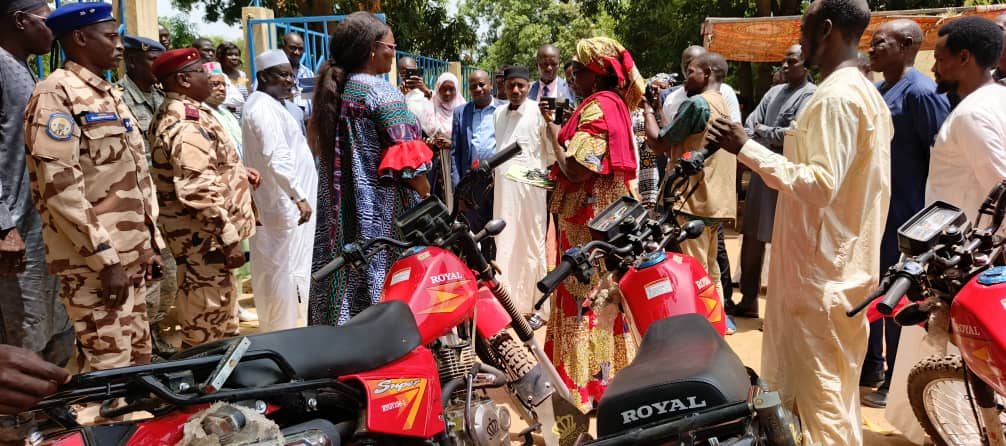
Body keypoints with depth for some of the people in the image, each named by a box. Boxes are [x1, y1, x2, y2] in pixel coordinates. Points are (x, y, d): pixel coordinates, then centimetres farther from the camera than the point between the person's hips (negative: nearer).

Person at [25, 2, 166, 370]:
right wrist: (105, 257, -20)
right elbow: (59, 186, -19)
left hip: (130, 255, 9)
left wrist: (152, 243, 15)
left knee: (138, 360, 14)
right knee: (110, 370, -6)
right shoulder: (56, 94, -10)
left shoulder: (109, 94, 18)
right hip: (94, 262, -9)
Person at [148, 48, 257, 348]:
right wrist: (230, 238, -25)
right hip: (206, 237, -11)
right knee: (207, 323, -2)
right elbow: (199, 191, -27)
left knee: (219, 315, 22)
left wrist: (237, 172, 21)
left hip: (198, 235, 11)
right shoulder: (189, 124, -20)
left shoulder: (174, 115, 14)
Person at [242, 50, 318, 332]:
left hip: (275, 202, 11)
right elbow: (277, 157, -27)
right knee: (287, 271, -7)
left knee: (273, 272, 17)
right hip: (284, 205, -11)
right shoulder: (265, 108, -16)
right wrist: (299, 196, -31)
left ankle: (274, 330, 27)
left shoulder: (266, 105, 18)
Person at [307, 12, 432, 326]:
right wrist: (428, 202, -5)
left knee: (342, 277, 12)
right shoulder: (382, 93, -14)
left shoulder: (330, 90, 10)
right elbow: (406, 161, -16)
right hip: (381, 211, -8)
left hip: (337, 209, 8)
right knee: (385, 288, -2)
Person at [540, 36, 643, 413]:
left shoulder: (597, 107, -17)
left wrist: (552, 132, -11)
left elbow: (577, 169, -24)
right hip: (606, 216, 11)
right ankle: (611, 377, 28)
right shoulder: (614, 103, 15)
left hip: (589, 222, -11)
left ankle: (586, 387, 6)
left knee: (586, 301, -3)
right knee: (602, 299, 17)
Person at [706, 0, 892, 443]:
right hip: (843, 263, 10)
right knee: (832, 387, 20)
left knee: (820, 392, 0)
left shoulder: (835, 96, -19)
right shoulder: (866, 92, 14)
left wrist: (747, 149, -21)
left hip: (821, 270, -10)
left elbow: (820, 184, -25)